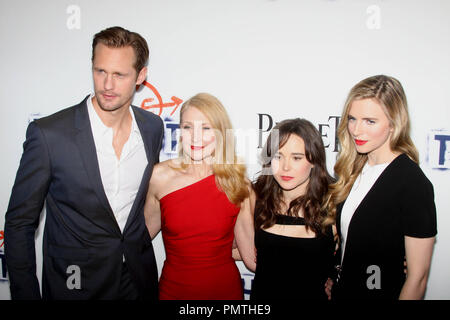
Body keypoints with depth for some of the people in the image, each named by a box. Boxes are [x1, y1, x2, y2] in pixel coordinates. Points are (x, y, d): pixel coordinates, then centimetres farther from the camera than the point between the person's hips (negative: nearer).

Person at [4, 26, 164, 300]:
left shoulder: (153, 126, -6)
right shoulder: (49, 133, -18)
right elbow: (20, 223, -10)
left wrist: (139, 247, 9)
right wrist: (26, 294, -9)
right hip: (75, 285, -3)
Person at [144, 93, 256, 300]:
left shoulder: (238, 183, -10)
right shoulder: (160, 176, -9)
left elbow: (252, 258, -6)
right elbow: (145, 232, 5)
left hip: (225, 289, 0)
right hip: (173, 289, 1)